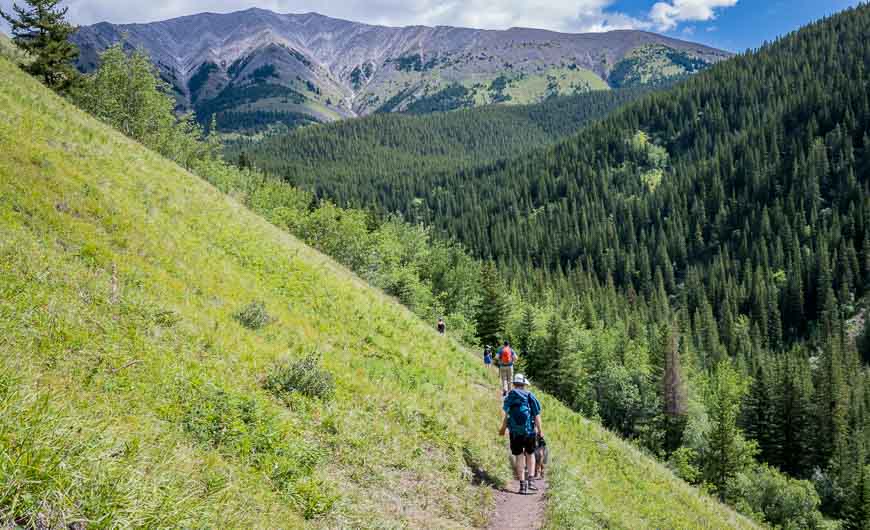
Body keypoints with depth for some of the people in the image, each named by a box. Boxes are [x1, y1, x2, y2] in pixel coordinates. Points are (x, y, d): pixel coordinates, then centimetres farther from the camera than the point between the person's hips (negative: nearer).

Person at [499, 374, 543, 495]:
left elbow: (507, 415, -4)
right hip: (529, 430, 1)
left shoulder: (510, 396, 0)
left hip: (515, 431, -1)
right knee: (530, 454, 20)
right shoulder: (530, 396, 2)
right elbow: (536, 415, 0)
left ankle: (523, 485, 5)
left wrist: (503, 428, 8)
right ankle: (531, 480, 13)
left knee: (519, 456, 6)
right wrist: (540, 430, 10)